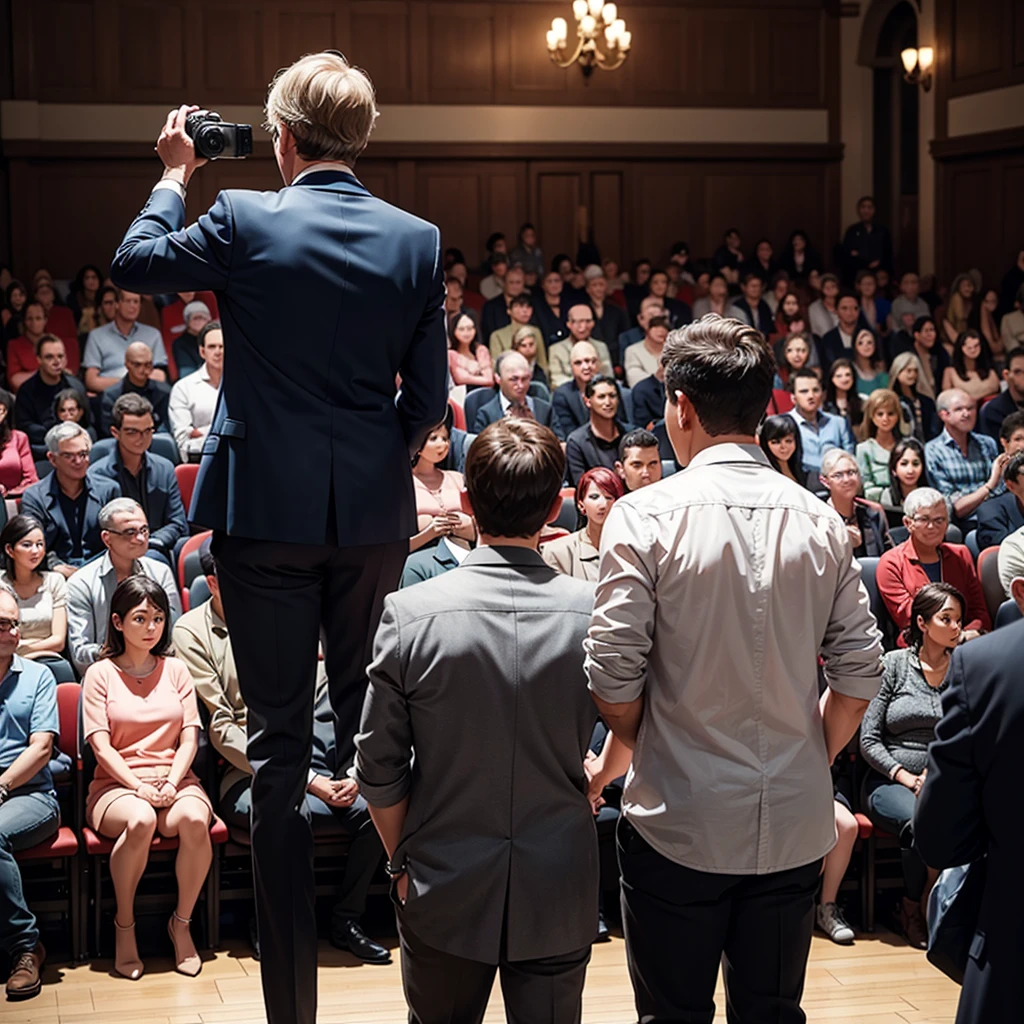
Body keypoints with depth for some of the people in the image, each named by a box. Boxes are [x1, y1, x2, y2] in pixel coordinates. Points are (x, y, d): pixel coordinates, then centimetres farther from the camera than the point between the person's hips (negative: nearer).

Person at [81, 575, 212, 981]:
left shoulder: (176, 670, 16)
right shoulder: (100, 674, 7)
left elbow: (190, 738, 7)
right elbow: (100, 746, -2)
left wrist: (171, 784, -12)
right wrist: (139, 787, -17)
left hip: (175, 780, 2)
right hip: (117, 784, -2)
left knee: (193, 819, -34)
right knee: (140, 820, -37)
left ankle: (182, 923, -12)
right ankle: (124, 926, -15)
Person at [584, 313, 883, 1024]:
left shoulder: (647, 516, -11)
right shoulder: (820, 521, 0)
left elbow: (614, 677, -12)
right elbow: (860, 674, 1)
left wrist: (635, 748, 7)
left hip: (679, 824, -3)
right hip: (795, 825, 4)